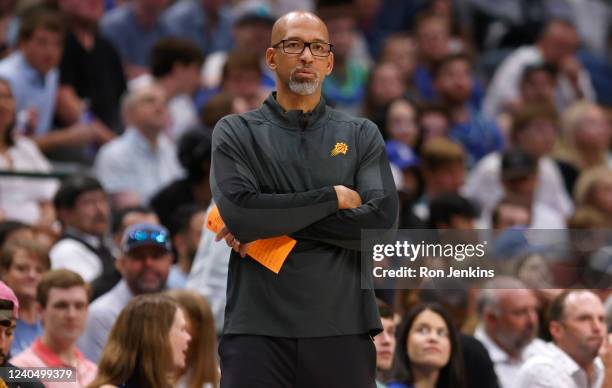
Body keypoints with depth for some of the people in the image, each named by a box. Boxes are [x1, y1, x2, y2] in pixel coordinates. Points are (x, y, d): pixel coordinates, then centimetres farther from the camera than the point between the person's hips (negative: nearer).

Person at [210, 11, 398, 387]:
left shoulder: (362, 136, 11)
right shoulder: (236, 133, 7)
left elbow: (382, 222, -5)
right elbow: (239, 212, -10)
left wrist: (274, 221, -8)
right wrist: (334, 198, -7)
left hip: (343, 331, 1)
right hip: (258, 331, -1)